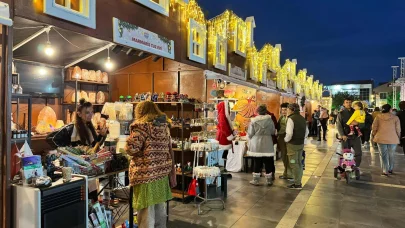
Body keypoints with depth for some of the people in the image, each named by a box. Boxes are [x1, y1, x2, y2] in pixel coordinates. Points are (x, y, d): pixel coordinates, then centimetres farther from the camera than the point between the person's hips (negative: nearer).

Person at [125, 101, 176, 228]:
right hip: (162, 172, 7)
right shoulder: (165, 126, 8)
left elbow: (131, 148, -18)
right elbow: (169, 150, 11)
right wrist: (172, 172, 16)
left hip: (146, 174, -7)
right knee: (160, 208, 18)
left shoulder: (142, 126, -11)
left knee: (146, 210, 4)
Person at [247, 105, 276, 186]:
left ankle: (256, 180, 14)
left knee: (257, 163, 7)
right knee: (268, 163, 10)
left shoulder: (253, 121, -7)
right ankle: (269, 180, 19)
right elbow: (273, 132, 5)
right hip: (267, 145, 1)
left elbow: (250, 134, -5)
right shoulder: (269, 120, -4)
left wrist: (251, 139, 16)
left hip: (256, 145, -1)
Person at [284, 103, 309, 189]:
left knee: (294, 164, -1)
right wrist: (302, 139, 18)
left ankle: (297, 184, 3)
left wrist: (286, 140, -6)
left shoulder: (291, 119, -16)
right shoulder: (302, 118, 9)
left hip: (293, 144, -8)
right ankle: (298, 182, 23)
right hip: (301, 144, 8)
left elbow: (289, 133, -23)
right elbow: (307, 132, 15)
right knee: (299, 163, 15)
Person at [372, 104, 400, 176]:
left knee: (383, 155, 6)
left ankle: (385, 171, 1)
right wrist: (398, 137, 13)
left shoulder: (378, 117, 0)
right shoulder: (395, 117, -3)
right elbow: (398, 129, -1)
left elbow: (374, 128, 1)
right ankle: (390, 170, 26)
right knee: (391, 155, 16)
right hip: (393, 139, 0)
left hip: (381, 138, 0)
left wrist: (375, 135, 16)